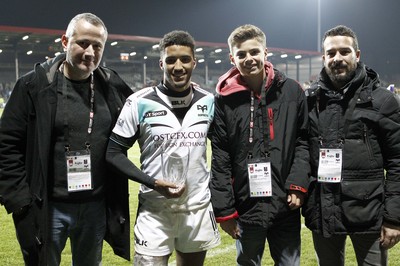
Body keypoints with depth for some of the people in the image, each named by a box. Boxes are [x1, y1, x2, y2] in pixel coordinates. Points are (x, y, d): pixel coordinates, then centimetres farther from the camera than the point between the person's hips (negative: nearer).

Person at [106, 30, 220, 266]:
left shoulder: (209, 102, 2)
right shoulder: (140, 103, -9)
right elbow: (114, 152, -6)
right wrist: (151, 182, -16)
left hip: (198, 209, 4)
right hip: (155, 211, -3)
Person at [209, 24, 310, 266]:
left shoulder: (292, 91, 2)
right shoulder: (225, 99, -2)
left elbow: (303, 140, 5)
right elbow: (220, 159, -2)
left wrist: (298, 184, -7)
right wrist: (224, 210, -4)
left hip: (286, 205, 1)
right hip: (246, 207, -1)